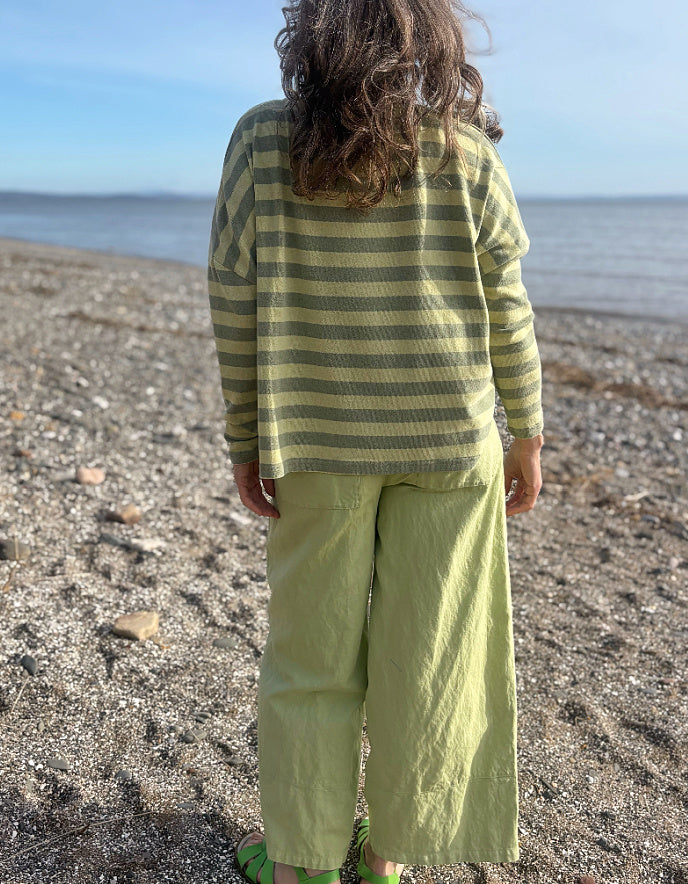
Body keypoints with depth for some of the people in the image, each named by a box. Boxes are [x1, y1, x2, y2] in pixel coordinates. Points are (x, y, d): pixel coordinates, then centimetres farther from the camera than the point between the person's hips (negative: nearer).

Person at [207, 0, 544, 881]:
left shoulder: (261, 139, -5)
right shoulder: (462, 148, -5)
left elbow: (233, 304, -5)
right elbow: (506, 305, -2)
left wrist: (245, 441, 4)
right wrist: (526, 431, 8)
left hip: (319, 440, 1)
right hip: (448, 439, 0)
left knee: (311, 652, 14)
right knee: (424, 651, 13)